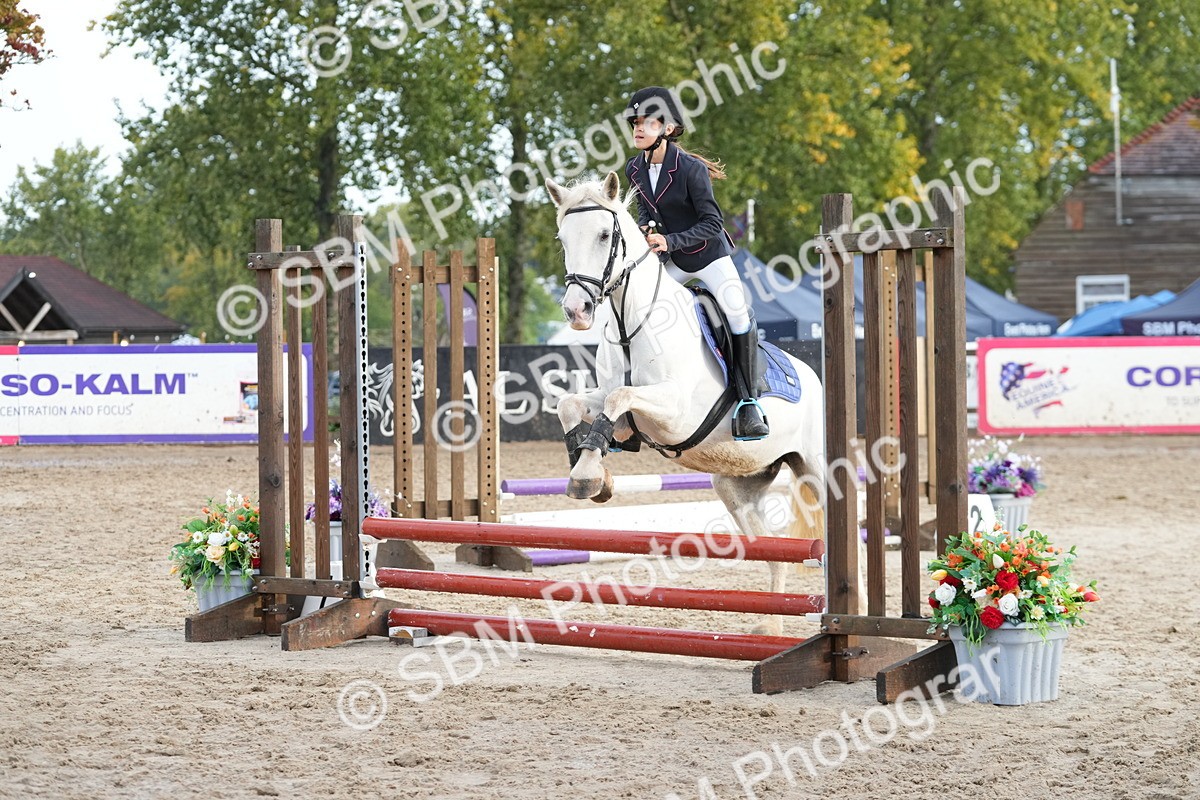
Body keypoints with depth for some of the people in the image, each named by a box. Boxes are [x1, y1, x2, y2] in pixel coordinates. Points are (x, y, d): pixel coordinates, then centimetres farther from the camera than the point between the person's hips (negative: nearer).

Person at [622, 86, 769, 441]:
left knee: (739, 313, -27)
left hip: (710, 255, -6)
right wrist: (645, 229, -11)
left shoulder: (691, 169, -22)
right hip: (672, 263, 6)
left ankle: (748, 402, -18)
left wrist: (670, 240, -30)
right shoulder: (635, 169, -4)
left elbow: (712, 223, -20)